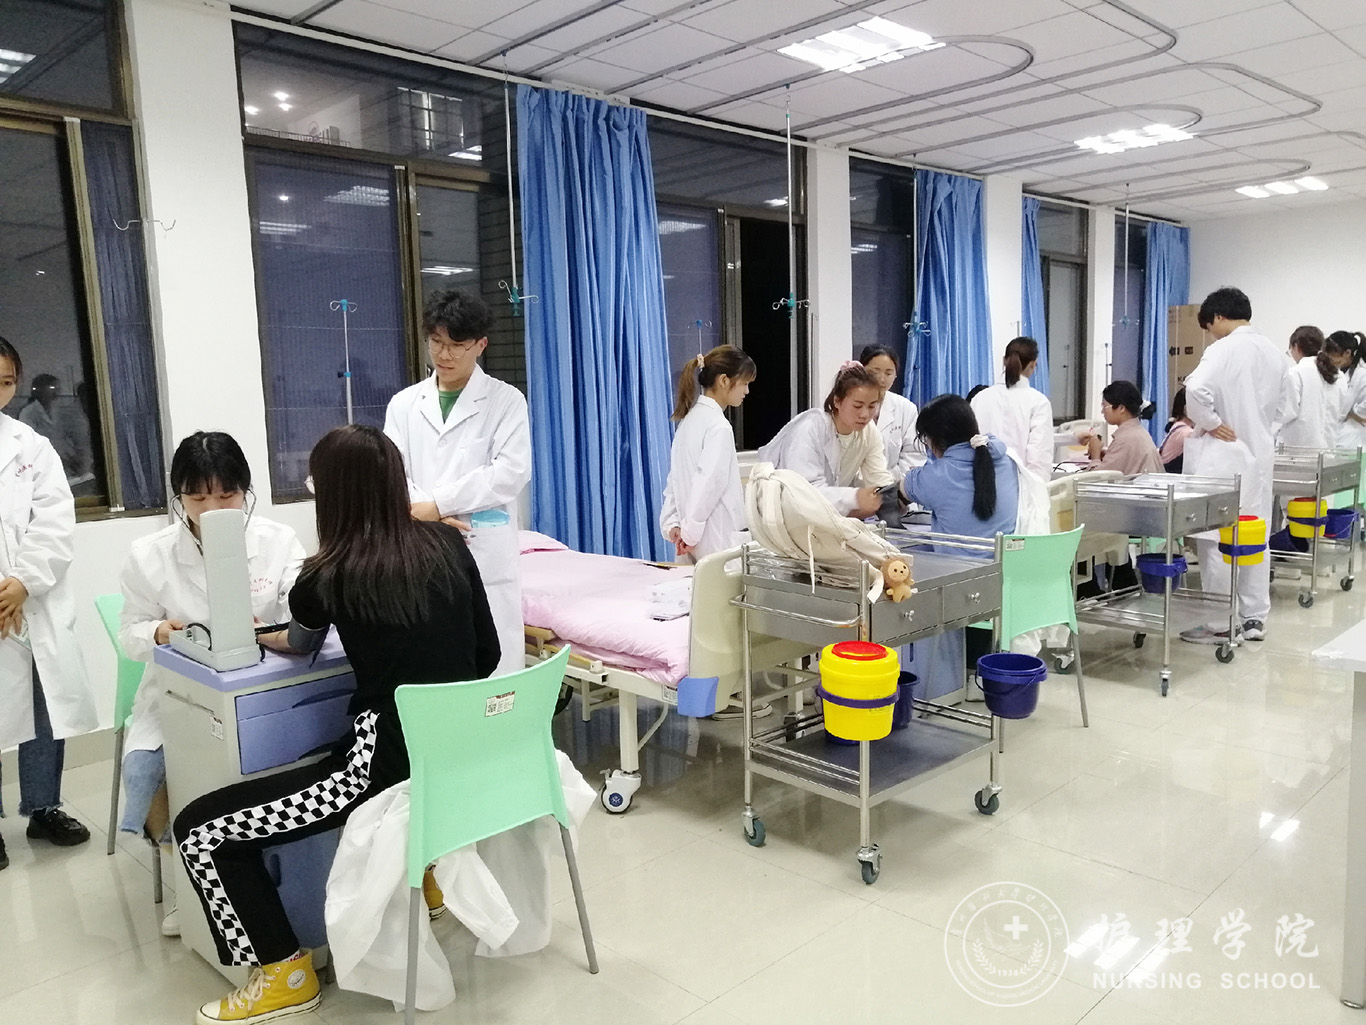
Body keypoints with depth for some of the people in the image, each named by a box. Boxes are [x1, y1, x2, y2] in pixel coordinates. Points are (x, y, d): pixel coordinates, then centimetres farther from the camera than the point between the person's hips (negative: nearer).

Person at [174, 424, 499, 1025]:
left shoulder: (325, 578, -6)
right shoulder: (449, 544, 3)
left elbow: (299, 646, 17)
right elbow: (487, 656, 8)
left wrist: (255, 635, 39)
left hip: (388, 767, -6)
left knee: (199, 830, 8)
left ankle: (286, 973, 16)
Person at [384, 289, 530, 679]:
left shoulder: (505, 400, 4)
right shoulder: (404, 404, 14)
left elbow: (512, 471, -9)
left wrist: (439, 504, -13)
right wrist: (441, 520, -13)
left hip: (485, 557, -3)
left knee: (492, 670, -2)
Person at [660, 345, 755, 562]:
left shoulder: (691, 418, 13)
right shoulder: (718, 426, -14)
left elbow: (675, 477, 12)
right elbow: (709, 482, -22)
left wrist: (672, 524, 7)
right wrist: (691, 532, -15)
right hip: (718, 539, -9)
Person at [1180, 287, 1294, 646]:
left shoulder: (1222, 350, -14)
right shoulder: (1275, 353, 9)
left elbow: (1196, 390, -29)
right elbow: (1281, 404, 15)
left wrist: (1211, 423, -15)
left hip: (1223, 454, -7)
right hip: (1259, 452, 8)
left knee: (1217, 539, -1)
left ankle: (1219, 624, 4)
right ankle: (1253, 618, 20)